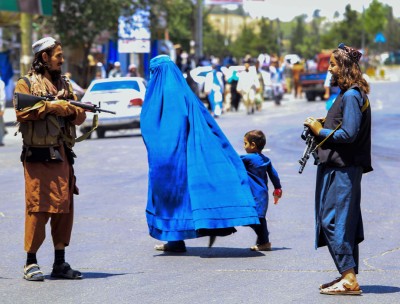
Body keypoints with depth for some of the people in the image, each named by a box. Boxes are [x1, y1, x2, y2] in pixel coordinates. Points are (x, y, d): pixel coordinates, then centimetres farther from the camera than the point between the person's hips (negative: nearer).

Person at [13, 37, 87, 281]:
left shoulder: (65, 84, 18)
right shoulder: (26, 84, 1)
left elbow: (80, 116, 11)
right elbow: (21, 112, -14)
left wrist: (68, 108, -9)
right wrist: (50, 106, -13)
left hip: (62, 155, 6)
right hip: (37, 156, -6)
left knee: (64, 207, 5)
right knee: (37, 207, -7)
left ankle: (60, 263, 12)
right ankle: (31, 262, 0)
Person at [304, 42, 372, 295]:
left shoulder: (351, 96, -15)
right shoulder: (349, 94, 17)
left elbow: (348, 134, -21)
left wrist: (320, 131, -11)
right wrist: (324, 124, 8)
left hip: (342, 170, -11)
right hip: (343, 167, 11)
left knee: (332, 220, -11)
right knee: (346, 222, 12)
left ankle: (349, 279, -13)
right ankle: (349, 277, 17)